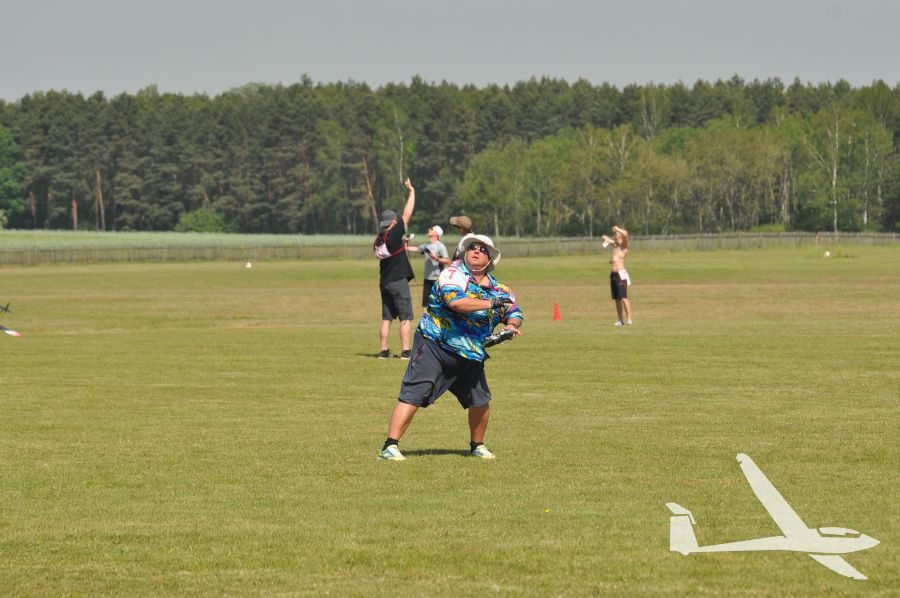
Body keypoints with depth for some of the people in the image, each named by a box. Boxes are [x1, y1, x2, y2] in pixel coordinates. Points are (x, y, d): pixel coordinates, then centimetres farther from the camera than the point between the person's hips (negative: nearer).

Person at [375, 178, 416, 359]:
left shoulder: (378, 240, 6)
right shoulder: (393, 235, -13)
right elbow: (407, 214, -9)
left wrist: (402, 245, 21)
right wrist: (412, 191, -2)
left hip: (384, 282, 7)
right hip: (398, 281, -7)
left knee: (387, 317, 12)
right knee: (406, 317, -4)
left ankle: (384, 350, 10)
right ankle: (405, 351, -9)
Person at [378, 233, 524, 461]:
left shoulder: (497, 287, 10)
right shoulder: (454, 274, -10)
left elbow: (514, 311, 19)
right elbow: (455, 302, -28)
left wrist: (512, 325, -5)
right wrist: (491, 303, -25)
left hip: (470, 356, 6)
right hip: (434, 347, -6)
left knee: (481, 401, 9)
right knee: (413, 395, -14)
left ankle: (477, 446, 31)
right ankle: (390, 447, -17)